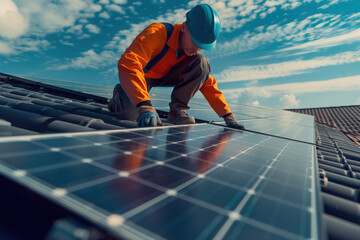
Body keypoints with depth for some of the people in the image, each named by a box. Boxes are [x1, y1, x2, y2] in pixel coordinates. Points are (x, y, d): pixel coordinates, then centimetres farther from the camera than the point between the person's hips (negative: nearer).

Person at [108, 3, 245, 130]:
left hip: (164, 76, 4)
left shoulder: (192, 51, -12)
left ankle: (177, 110, -18)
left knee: (202, 63, -18)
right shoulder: (158, 32, -31)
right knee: (130, 113, -32)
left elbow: (208, 84, -6)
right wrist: (144, 105, -57)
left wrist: (227, 115, -10)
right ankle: (119, 96, 5)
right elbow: (128, 64, -45)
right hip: (141, 75, -4)